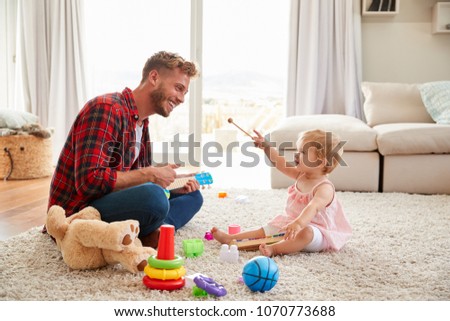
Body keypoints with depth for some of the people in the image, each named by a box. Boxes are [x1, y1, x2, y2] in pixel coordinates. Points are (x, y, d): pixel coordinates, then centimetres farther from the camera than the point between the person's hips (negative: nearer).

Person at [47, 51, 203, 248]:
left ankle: (153, 232, -11)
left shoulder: (141, 122, 11)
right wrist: (150, 174, -20)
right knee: (153, 196, -36)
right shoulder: (106, 108, -19)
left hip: (110, 202, 10)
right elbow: (90, 181, -28)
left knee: (192, 196, 13)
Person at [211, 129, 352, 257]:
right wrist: (266, 146, 3)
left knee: (306, 233, -41)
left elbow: (313, 207, -41)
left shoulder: (325, 188, -23)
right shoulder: (301, 175, 5)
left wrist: (299, 223, -58)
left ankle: (274, 249, -47)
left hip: (317, 232, -9)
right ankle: (230, 238, 2)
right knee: (266, 230, 4)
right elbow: (280, 163, 12)